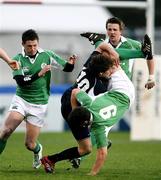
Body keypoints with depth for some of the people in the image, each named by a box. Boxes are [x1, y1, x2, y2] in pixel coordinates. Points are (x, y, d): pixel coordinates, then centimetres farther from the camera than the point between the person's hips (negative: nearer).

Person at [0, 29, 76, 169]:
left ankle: (37, 150, 35)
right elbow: (21, 82, -18)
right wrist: (39, 74, -29)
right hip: (21, 100, 0)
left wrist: (71, 63, -19)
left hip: (39, 104, 0)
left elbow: (66, 68, 4)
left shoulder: (47, 55, -4)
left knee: (30, 144, -1)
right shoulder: (18, 60, -6)